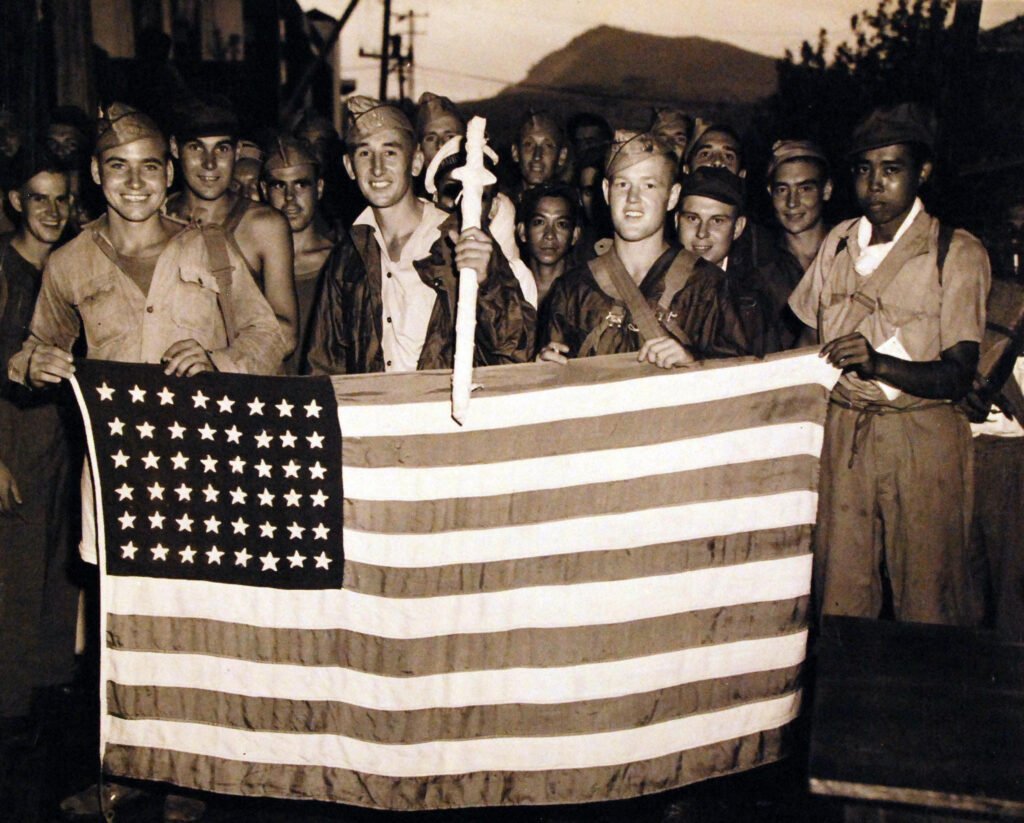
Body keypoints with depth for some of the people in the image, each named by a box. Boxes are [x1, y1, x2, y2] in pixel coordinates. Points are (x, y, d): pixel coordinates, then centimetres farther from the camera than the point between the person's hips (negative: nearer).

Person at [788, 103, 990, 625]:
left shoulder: (958, 253, -3)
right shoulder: (837, 244, 10)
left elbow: (958, 375, -11)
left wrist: (877, 363, -26)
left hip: (922, 438, -3)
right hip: (842, 430, 3)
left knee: (926, 602, 0)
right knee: (839, 597, 2)